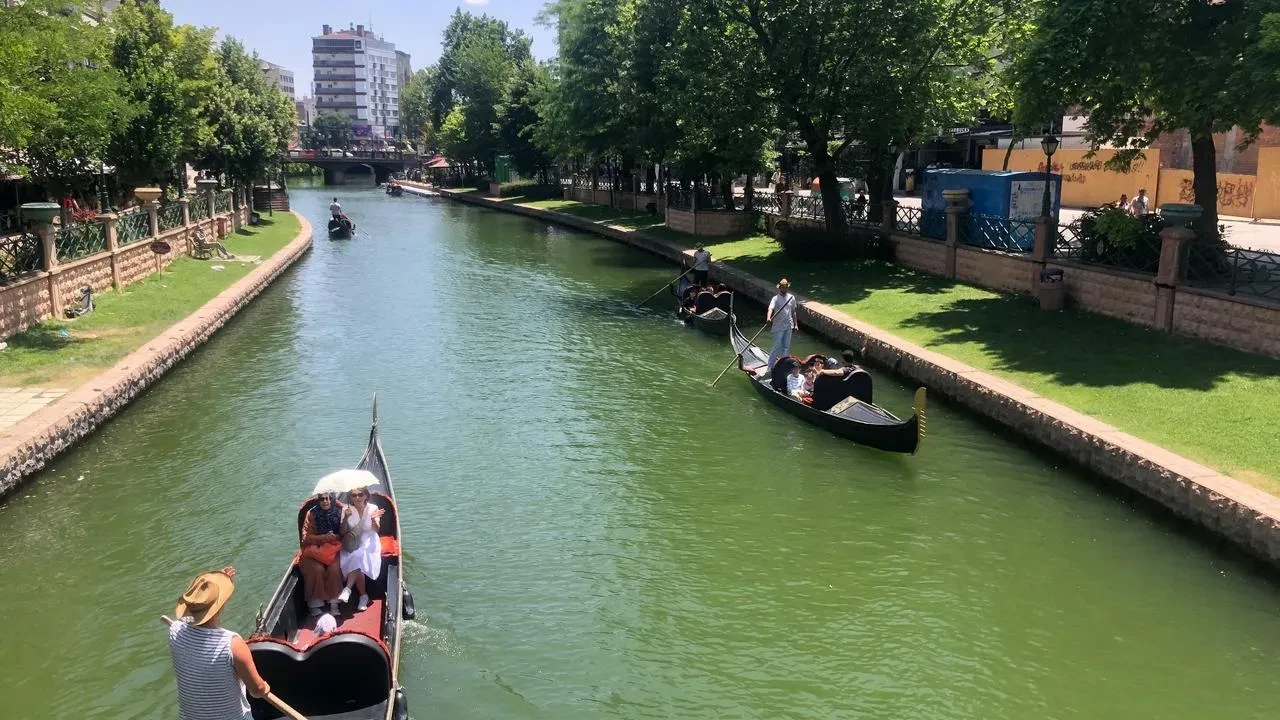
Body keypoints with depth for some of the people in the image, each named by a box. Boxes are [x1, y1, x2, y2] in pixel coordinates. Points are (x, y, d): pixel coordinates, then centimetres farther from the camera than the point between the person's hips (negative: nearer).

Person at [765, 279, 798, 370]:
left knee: (786, 347, 12)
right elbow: (770, 309, -29)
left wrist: (795, 324, 14)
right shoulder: (776, 299, -12)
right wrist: (768, 318, -48)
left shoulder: (791, 298, 6)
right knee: (776, 347, -5)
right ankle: (770, 367, 2)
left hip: (789, 326, 5)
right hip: (778, 327, -5)